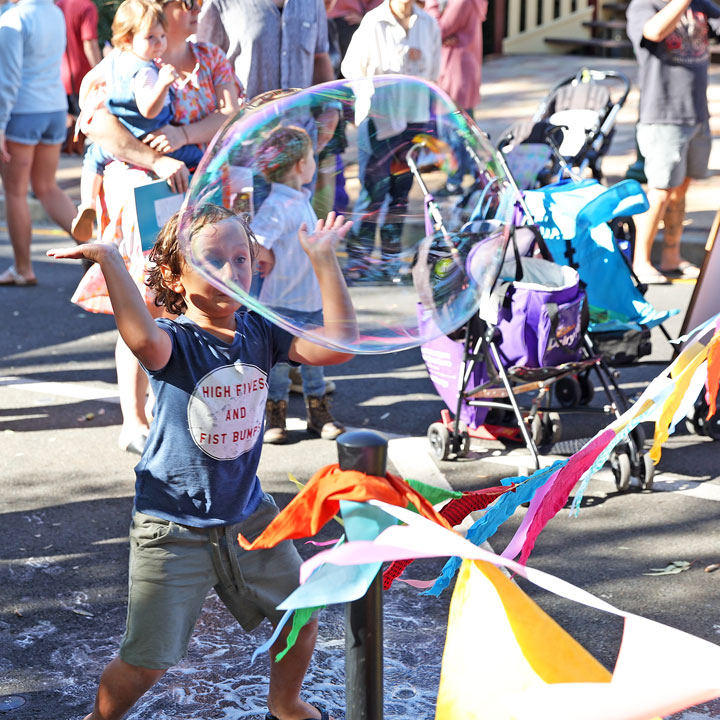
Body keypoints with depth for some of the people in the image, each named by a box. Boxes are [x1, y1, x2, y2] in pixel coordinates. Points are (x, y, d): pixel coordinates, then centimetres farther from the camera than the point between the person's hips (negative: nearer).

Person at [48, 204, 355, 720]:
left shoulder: (260, 332, -3)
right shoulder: (174, 340, -19)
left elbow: (337, 346, -14)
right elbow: (143, 339, -44)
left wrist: (324, 260, -14)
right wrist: (109, 258, -45)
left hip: (248, 514, 5)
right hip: (173, 528, -5)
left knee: (300, 615, 18)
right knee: (146, 663, -1)